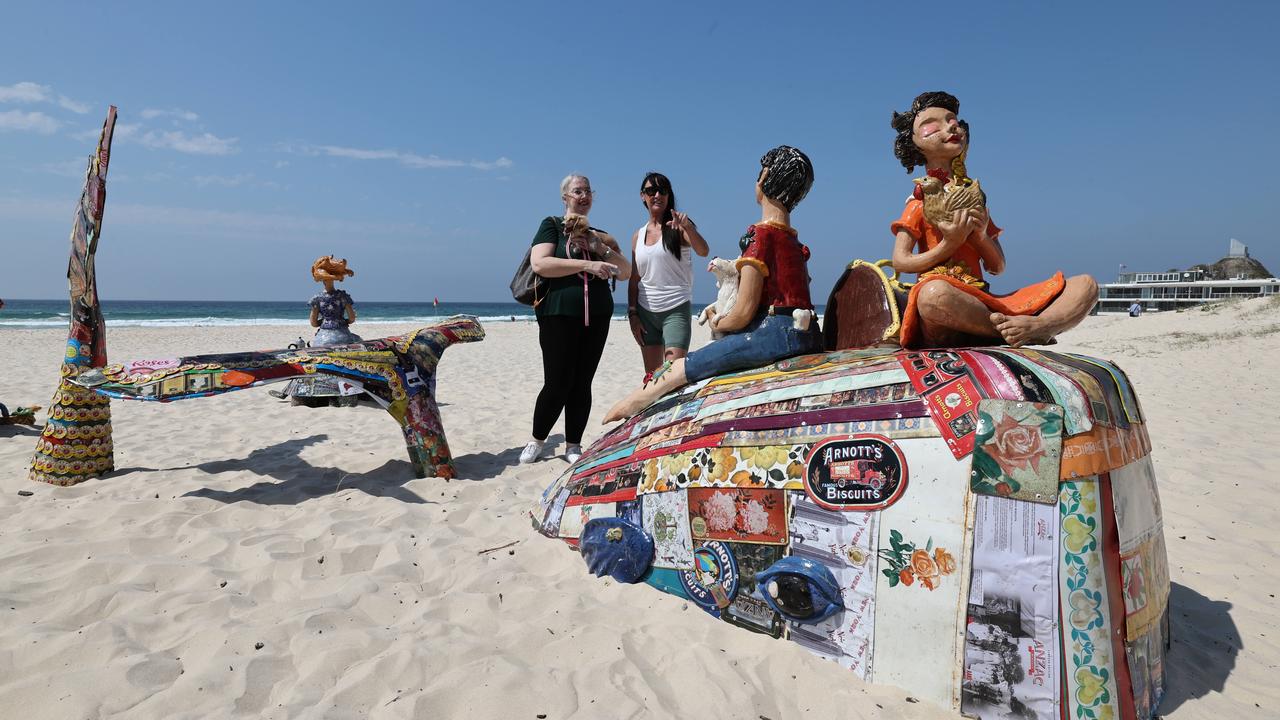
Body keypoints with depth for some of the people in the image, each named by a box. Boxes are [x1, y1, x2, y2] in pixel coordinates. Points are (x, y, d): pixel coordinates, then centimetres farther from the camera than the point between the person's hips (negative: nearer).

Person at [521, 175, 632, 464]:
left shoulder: (600, 236, 17)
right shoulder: (552, 226, 4)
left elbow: (626, 272, 10)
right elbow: (539, 264, -13)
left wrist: (600, 248, -4)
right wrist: (586, 264, -18)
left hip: (596, 319, 4)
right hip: (559, 317, -4)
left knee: (582, 384, 5)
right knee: (558, 383, -6)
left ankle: (573, 445, 16)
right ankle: (537, 441, 14)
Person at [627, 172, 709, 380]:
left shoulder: (678, 227, -2)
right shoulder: (638, 236, 12)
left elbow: (703, 251, -19)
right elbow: (634, 279, 14)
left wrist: (688, 227, -36)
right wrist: (632, 313, 6)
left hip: (676, 310, -5)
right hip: (646, 311, 5)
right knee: (651, 376, 9)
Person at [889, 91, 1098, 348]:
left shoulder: (975, 196, 24)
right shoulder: (922, 200, 9)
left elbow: (997, 267, 19)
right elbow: (900, 262, -1)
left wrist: (981, 236, -1)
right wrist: (949, 245, -10)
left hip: (983, 300, 6)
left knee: (1085, 285, -4)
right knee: (934, 294, -44)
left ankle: (1038, 327, -36)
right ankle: (1021, 334, -24)